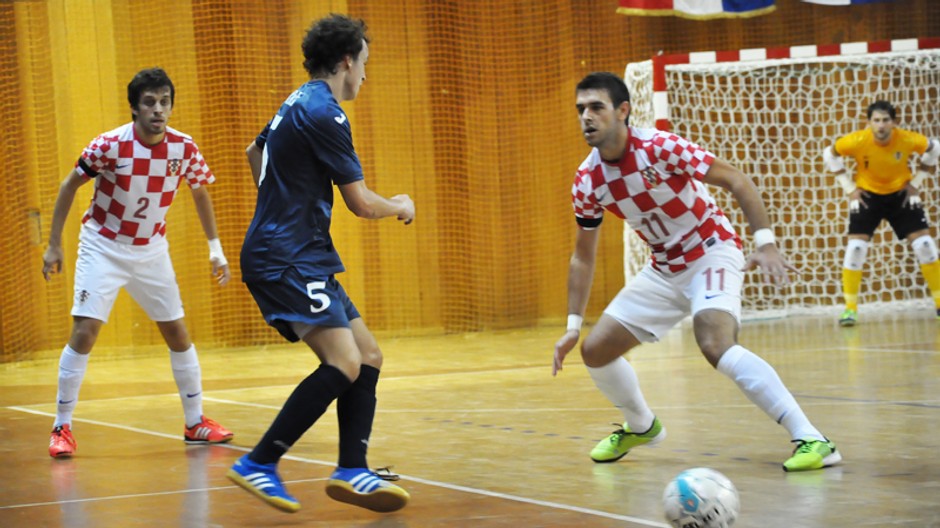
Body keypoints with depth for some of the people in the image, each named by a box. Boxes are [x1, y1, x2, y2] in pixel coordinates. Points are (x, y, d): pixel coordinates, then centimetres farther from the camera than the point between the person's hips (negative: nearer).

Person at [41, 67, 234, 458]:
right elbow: (69, 186, -8)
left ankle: (195, 422, 19)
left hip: (151, 250, 4)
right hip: (103, 247, -3)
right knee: (85, 331, -14)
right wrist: (54, 245, -9)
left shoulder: (184, 148, -12)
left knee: (177, 333, 5)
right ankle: (62, 428, -3)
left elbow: (200, 193, 7)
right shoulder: (110, 145, -21)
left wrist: (215, 247, 5)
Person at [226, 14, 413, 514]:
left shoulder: (299, 105, 17)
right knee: (343, 363, -22)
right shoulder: (323, 112, -14)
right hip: (285, 260, -11)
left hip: (302, 257, 11)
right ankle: (257, 464, -19)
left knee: (368, 355, 7)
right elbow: (361, 203, -12)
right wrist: (400, 206, 9)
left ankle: (351, 471, 2)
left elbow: (255, 152, 38)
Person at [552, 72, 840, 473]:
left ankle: (812, 440, -32)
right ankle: (641, 426, 34)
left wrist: (765, 244, -29)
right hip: (663, 269, 7)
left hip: (712, 254, -7)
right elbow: (583, 257, 6)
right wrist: (573, 326, 1)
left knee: (715, 345, -32)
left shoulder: (660, 147, -23)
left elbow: (736, 181, -18)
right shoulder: (587, 182, -6)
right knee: (595, 350, 4)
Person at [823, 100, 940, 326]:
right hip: (868, 194, -1)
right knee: (855, 248, -13)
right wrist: (849, 187, -10)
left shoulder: (907, 139, -25)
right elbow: (829, 154, -9)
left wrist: (916, 183, -5)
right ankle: (850, 308, -2)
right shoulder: (858, 141, -27)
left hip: (900, 193, 1)